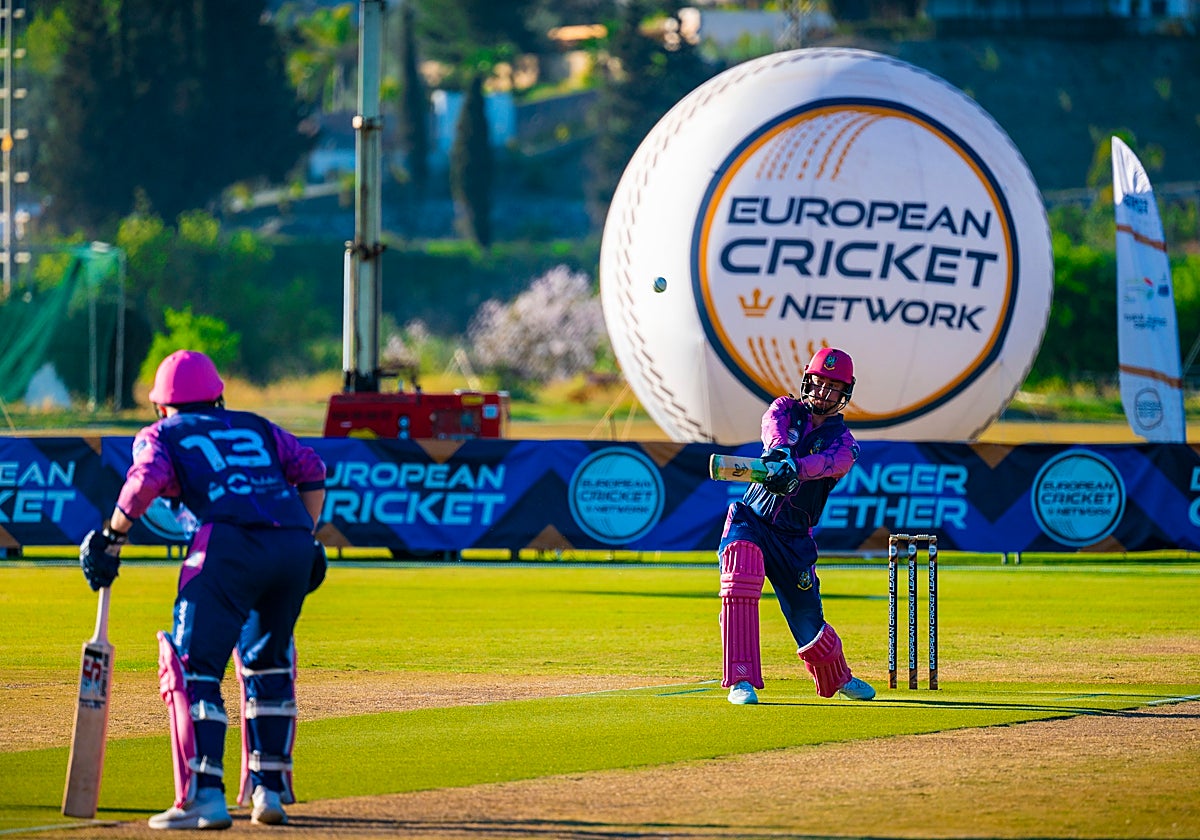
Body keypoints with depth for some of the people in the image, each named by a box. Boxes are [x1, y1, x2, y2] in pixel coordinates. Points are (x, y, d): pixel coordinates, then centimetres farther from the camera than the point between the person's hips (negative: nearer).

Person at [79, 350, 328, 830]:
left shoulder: (161, 434, 20)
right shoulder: (255, 427, 32)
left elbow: (148, 479, -1)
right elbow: (312, 471, 21)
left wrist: (111, 538, 5)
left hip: (231, 542, -5)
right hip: (294, 545, 5)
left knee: (194, 669, -5)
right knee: (268, 665, 23)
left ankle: (204, 796, -19)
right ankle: (269, 790, 21)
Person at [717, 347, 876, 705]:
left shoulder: (842, 441, 0)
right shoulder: (788, 409, 4)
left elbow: (832, 461, -26)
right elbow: (773, 422, -22)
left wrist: (796, 469, -49)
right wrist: (778, 450, -47)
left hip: (795, 538, 1)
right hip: (751, 520, -1)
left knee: (808, 621, 1)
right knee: (742, 568, -32)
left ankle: (839, 678, 38)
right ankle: (741, 681, -32)